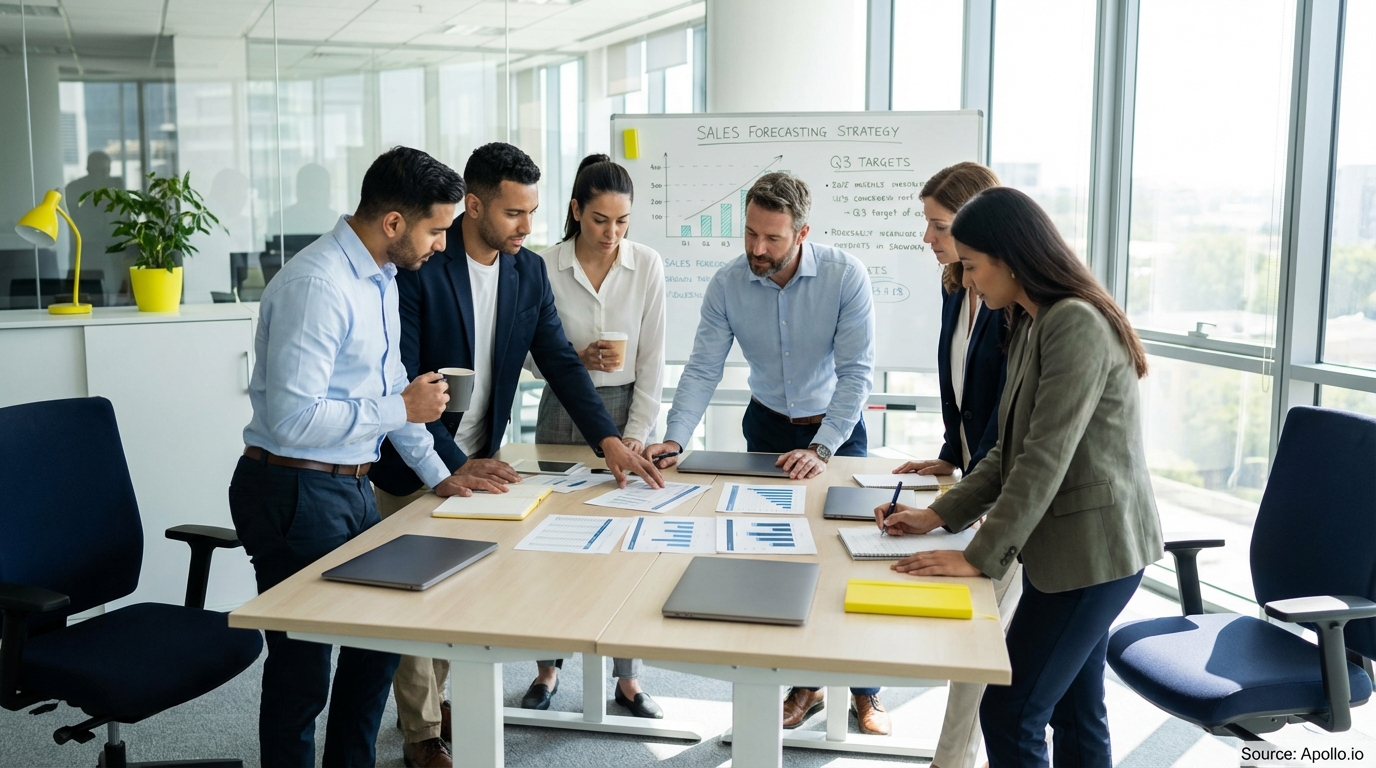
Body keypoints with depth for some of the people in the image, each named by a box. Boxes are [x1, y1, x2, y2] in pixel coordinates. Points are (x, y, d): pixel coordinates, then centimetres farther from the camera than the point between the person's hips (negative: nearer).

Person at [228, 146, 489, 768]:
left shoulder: (380, 275, 8)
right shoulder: (318, 285, -23)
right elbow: (292, 418, -28)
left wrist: (436, 474, 17)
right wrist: (402, 409, -19)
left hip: (351, 486, 10)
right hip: (297, 495, -10)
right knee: (303, 665, 3)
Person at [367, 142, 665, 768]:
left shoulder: (529, 271, -2)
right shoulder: (418, 269, -20)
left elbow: (560, 361, -3)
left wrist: (608, 440, -16)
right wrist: (453, 464, -28)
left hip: (476, 462, 5)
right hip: (413, 465, -5)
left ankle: (431, 701, 36)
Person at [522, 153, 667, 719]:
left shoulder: (647, 265, -4)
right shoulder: (546, 266, -7)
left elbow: (652, 358, -3)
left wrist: (637, 432, -8)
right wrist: (577, 360, -18)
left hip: (626, 408, 1)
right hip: (563, 411, 0)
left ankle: (627, 679, 17)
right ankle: (549, 668, 24)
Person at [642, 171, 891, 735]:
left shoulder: (845, 276, -22)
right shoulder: (728, 284, -14)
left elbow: (856, 373, -22)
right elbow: (702, 369, -13)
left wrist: (821, 449, -30)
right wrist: (674, 440, -26)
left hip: (836, 425, -2)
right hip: (768, 425, 3)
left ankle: (865, 689, 20)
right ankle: (804, 683, 21)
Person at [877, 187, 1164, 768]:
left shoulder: (1076, 324, -19)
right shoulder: (1032, 324, 12)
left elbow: (1046, 459, -23)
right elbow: (1012, 451, 14)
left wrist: (980, 558, -20)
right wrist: (940, 515, 7)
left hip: (1093, 547, -9)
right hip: (1064, 544, 9)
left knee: (1009, 714, -3)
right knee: (1075, 714, 16)